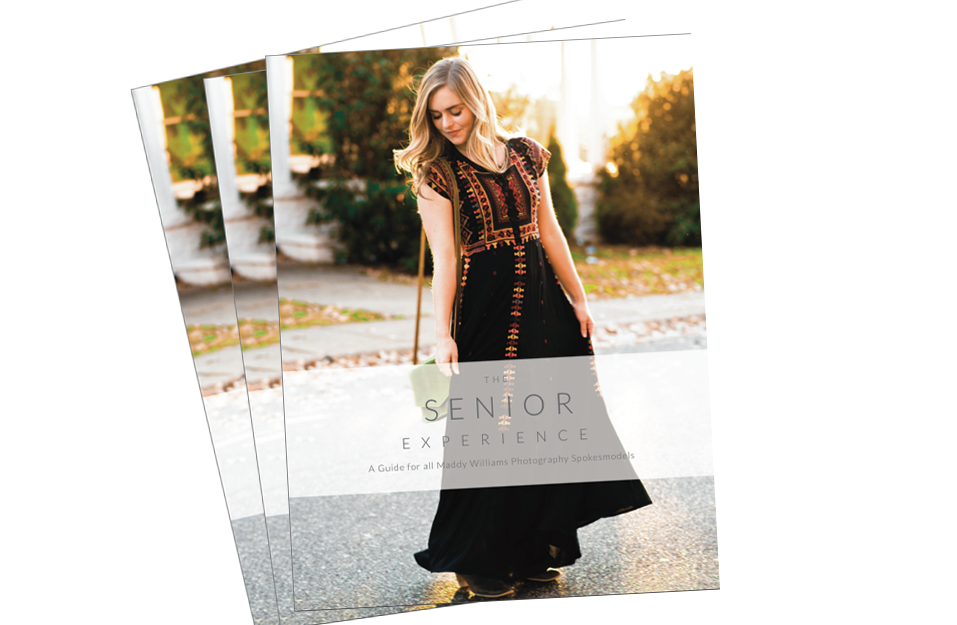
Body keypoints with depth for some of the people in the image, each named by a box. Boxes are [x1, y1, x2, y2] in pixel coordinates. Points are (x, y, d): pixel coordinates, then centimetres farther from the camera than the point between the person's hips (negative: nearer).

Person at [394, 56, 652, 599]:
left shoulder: (525, 153, 6)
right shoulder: (436, 173, -6)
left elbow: (550, 232, 10)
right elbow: (444, 258, -15)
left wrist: (579, 300, 10)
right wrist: (443, 334, -25)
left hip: (543, 300, 5)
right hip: (485, 306, -4)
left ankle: (534, 552, 24)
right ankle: (479, 561, 18)